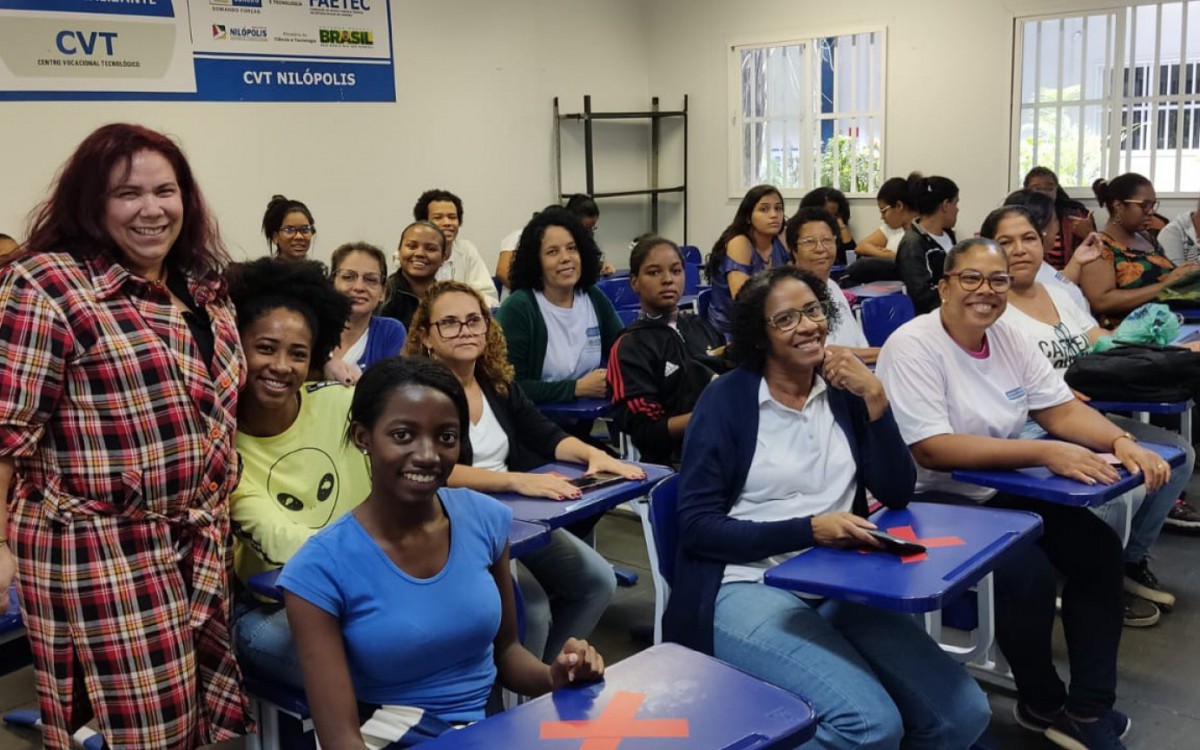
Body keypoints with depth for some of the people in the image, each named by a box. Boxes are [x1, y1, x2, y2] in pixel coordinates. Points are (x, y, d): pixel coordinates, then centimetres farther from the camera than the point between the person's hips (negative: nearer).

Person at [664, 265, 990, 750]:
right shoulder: (726, 399, -3)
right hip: (749, 587, -5)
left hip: (840, 585, 5)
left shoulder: (843, 390, 10)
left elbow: (897, 495, 3)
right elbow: (697, 525, -9)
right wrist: (809, 529, -17)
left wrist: (874, 398, -8)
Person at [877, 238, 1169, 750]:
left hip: (999, 492, 8)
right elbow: (932, 451, -26)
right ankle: (1043, 705, 2)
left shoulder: (1009, 339, 4)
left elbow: (1062, 410, 4)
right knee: (1028, 572, -25)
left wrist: (1122, 442, -18)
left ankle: (1089, 707, 2)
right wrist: (1045, 452, -30)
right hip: (929, 501, -8)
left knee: (1099, 549, -7)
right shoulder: (913, 346, -19)